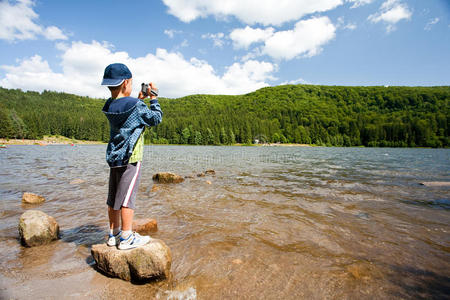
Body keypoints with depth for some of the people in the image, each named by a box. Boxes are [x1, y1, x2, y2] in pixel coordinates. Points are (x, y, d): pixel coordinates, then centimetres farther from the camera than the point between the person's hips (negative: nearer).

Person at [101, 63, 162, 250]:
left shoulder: (109, 106, 8)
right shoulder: (135, 105, -14)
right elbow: (156, 118, -2)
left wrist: (140, 98, 23)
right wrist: (153, 97, 6)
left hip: (113, 157, 8)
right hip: (130, 158, -7)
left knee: (113, 198, 12)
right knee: (127, 198, -3)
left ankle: (114, 234, 25)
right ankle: (126, 238, 6)